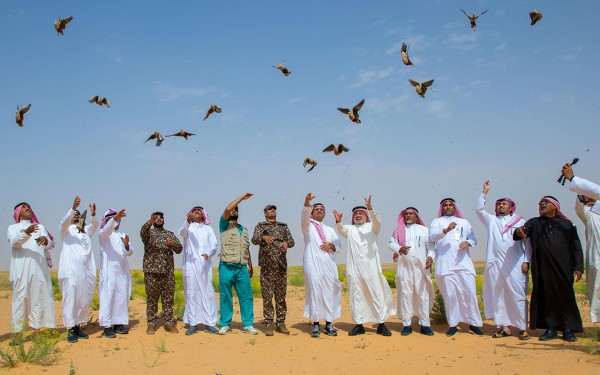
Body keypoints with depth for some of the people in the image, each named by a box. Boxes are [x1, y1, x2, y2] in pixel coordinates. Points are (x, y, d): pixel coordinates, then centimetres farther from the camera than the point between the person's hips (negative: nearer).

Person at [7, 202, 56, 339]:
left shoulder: (40, 227, 22)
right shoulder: (13, 228, 16)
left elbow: (50, 245, 7)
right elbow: (14, 242, -6)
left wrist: (45, 240, -17)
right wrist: (26, 233, -26)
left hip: (39, 267, 2)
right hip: (21, 268, -2)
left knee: (39, 297, -4)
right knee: (20, 297, -8)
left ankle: (36, 330, -2)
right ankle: (17, 333, -9)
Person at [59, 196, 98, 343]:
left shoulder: (86, 231, 22)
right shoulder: (66, 230, 11)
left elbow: (94, 225, 5)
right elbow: (64, 221, -9)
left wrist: (93, 214, -15)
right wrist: (73, 207, -26)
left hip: (87, 270, 4)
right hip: (70, 270, -4)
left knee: (85, 300, 3)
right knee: (70, 299, -8)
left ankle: (78, 327, 12)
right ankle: (70, 330, -5)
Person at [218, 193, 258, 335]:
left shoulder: (244, 229, 22)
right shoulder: (224, 225, 6)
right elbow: (227, 209, -13)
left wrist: (250, 266, 17)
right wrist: (242, 197, -7)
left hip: (242, 268, 4)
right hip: (227, 267, -4)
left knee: (246, 296, 0)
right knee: (225, 297, 1)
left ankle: (248, 325, 6)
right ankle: (225, 325, 10)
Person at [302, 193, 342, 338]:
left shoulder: (330, 230, 24)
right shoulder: (308, 225, 11)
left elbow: (339, 246, 16)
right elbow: (304, 216, -12)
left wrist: (331, 245, -7)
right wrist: (307, 203, -31)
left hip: (329, 265, 4)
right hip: (313, 265, -4)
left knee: (330, 293, 1)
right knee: (314, 293, -7)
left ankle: (329, 324, 8)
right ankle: (315, 325, -1)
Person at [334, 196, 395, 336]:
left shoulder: (371, 227, 9)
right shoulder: (350, 229, 14)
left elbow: (377, 222, -13)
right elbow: (340, 230, -7)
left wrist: (370, 208, -31)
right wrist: (338, 221, -29)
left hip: (371, 268, -1)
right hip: (354, 269, 2)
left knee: (377, 295, 0)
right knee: (356, 297, 4)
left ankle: (381, 324, 7)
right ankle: (359, 325, 12)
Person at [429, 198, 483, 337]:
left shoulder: (464, 222, 21)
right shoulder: (437, 222, 13)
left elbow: (474, 239, 13)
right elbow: (432, 236, -6)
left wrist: (467, 242, -10)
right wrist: (446, 230, -25)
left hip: (464, 263, 2)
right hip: (446, 265, -2)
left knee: (470, 293, -4)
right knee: (450, 295, -2)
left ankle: (474, 324, 5)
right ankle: (453, 325, 6)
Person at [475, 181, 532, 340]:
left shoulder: (520, 221, 11)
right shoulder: (491, 220, 18)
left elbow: (527, 242, 6)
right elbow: (478, 209, 11)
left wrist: (526, 261, -4)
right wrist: (485, 192, 6)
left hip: (515, 265, -3)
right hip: (495, 264, 3)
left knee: (518, 296, -6)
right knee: (497, 296, 2)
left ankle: (522, 328, 0)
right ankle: (504, 327, 8)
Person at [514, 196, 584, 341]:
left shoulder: (566, 224, 9)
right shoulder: (534, 223, 10)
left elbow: (576, 247, 7)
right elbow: (523, 231, -10)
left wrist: (578, 267, -2)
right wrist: (519, 232, -35)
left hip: (563, 268, 0)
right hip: (542, 269, 1)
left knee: (565, 297, 2)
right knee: (546, 297, 3)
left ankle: (568, 329, 11)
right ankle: (551, 328, 11)